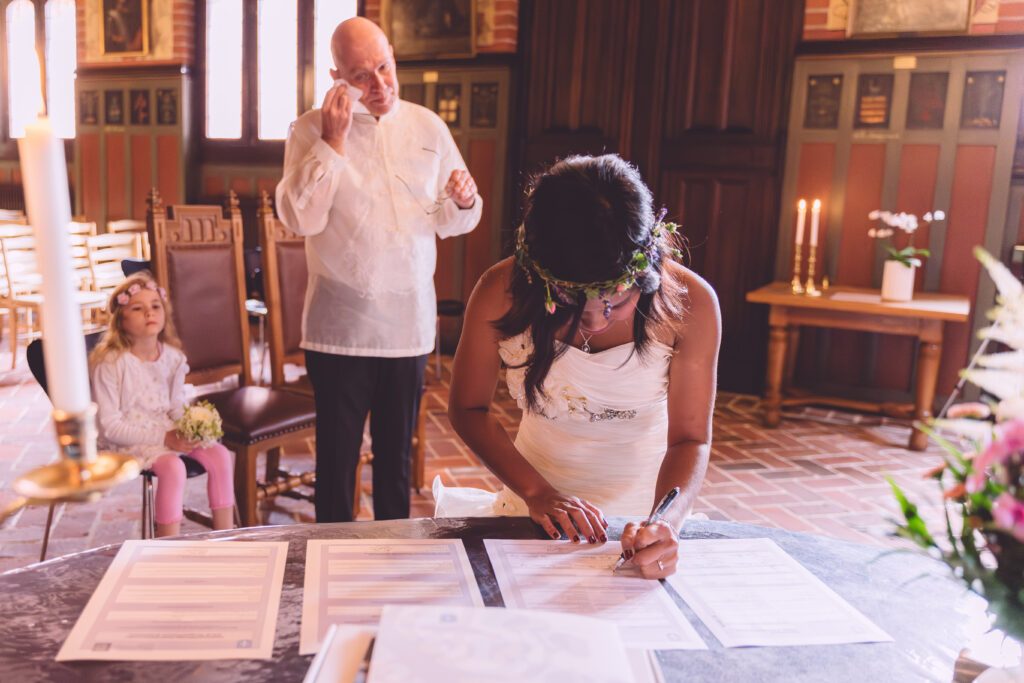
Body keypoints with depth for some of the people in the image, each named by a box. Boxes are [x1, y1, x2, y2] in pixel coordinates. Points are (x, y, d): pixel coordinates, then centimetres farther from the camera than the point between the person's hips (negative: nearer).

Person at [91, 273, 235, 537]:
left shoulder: (173, 357, 1)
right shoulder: (110, 363, -17)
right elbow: (110, 426, -17)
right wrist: (164, 437, -22)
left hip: (168, 431, 6)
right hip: (128, 440, -6)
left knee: (219, 454, -14)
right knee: (173, 466, -32)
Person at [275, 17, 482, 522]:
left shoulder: (428, 127, 6)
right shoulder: (312, 130, -2)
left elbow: (451, 223, 9)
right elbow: (299, 217, -15)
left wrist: (463, 201, -13)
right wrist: (333, 142, -19)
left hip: (410, 324, 3)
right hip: (340, 326, -3)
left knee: (396, 453, 16)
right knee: (337, 456, 8)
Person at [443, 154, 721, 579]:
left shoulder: (689, 303, -20)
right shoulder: (502, 293, -19)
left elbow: (690, 438, -14)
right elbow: (468, 408, -7)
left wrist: (665, 525, -33)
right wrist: (537, 493, -20)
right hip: (536, 512, 0)